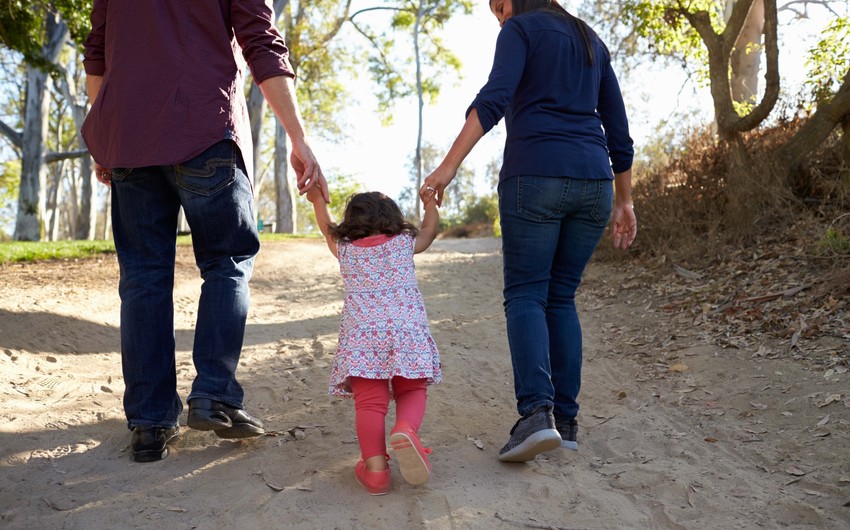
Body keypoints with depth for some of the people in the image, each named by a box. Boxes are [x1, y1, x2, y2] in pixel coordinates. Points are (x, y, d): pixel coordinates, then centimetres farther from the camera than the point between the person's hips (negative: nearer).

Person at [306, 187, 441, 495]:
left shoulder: (344, 249, 21)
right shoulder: (405, 243, 20)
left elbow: (327, 228, 41)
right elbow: (430, 229, 40)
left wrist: (317, 200, 57)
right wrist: (430, 201, 57)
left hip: (360, 331, 0)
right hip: (407, 326, 0)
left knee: (369, 402, -3)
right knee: (412, 392, 9)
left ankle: (375, 466, -18)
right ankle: (405, 429, -21)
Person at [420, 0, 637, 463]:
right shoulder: (592, 42, 25)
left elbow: (494, 99, -12)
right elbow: (618, 130, 21)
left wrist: (448, 165, -18)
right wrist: (624, 201, 23)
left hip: (534, 176, -5)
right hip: (593, 181, 6)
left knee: (525, 295, -2)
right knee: (562, 297, 10)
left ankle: (536, 412, -19)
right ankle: (565, 420, 6)